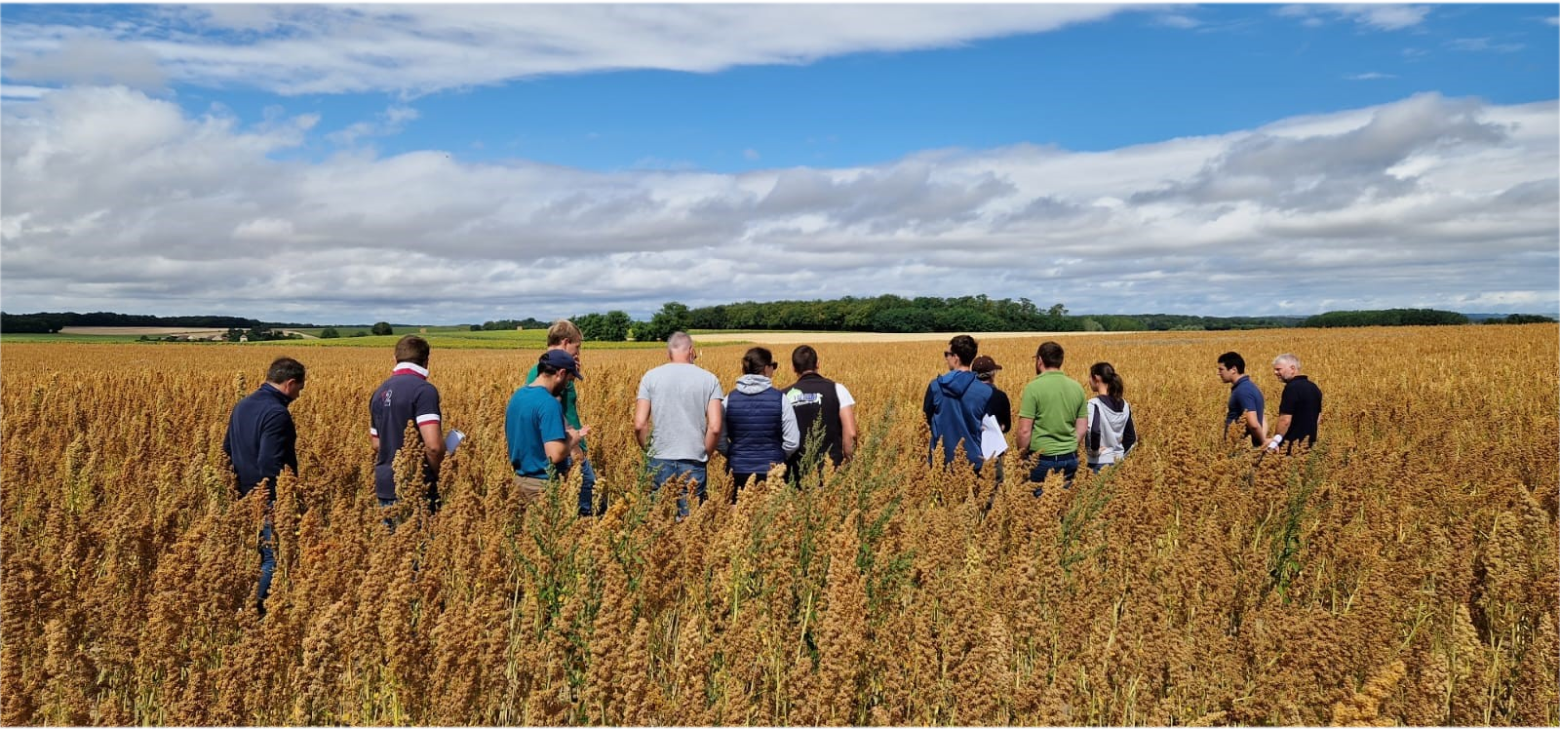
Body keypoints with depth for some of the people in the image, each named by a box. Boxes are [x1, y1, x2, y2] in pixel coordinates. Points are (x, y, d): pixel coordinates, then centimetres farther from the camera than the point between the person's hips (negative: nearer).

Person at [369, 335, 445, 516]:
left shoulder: (380, 392, 11)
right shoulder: (423, 390, -15)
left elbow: (376, 443, 18)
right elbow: (433, 445, -23)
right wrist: (437, 472, -6)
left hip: (385, 484, 8)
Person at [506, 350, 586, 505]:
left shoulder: (517, 396, 6)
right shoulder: (549, 403, -21)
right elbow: (555, 455, -28)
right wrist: (574, 438, -8)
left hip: (521, 479, 9)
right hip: (545, 483, -9)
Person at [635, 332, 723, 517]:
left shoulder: (651, 377, 2)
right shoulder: (709, 379, 1)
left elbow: (639, 425, -4)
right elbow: (715, 428, -6)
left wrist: (649, 450, 12)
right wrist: (704, 455, 9)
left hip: (661, 461, 0)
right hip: (694, 462, 0)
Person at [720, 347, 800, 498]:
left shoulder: (730, 399, -2)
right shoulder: (779, 399, -8)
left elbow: (718, 437, 1)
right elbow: (793, 442, -6)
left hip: (738, 472, 2)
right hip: (772, 472, -2)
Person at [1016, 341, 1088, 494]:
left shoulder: (1033, 387, -13)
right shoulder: (1077, 387, 5)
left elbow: (1024, 431, -14)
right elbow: (1082, 428, 11)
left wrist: (1024, 454, 1)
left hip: (1041, 459, -5)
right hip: (1070, 458, 6)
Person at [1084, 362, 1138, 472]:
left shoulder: (1094, 404, -14)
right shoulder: (1124, 405, 7)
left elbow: (1094, 431, -30)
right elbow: (1131, 436, 12)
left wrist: (1094, 450, -16)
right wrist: (1121, 454, 16)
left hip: (1099, 463, -7)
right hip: (1118, 462, 7)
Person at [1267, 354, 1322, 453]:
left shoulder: (1292, 387, -16)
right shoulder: (1314, 387, 12)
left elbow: (1285, 420, -20)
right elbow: (1318, 418, 18)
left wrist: (1274, 442, -14)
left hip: (1292, 445, -9)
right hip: (1309, 444, 9)